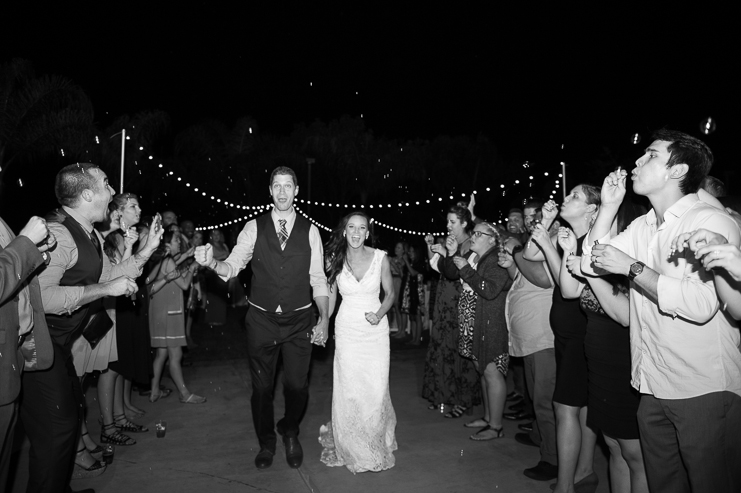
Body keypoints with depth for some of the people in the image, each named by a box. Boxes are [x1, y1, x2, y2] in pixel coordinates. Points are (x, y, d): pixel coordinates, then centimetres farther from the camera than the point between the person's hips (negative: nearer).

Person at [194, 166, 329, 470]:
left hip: (299, 321, 0)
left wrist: (324, 320, -6)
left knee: (297, 385, 6)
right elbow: (232, 266, -8)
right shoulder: (254, 227, -2)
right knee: (261, 386, 12)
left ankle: (290, 432, 38)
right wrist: (211, 263, -30)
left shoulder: (310, 231, -1)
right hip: (261, 319, 0)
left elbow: (318, 280, 1)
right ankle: (266, 442, 37)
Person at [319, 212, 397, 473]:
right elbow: (331, 295, 8)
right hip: (347, 329, 1)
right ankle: (351, 447, 25)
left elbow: (390, 293, 4)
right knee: (348, 390, 2)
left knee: (376, 389, 0)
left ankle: (376, 441, 27)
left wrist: (380, 313, -12)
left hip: (376, 329, 0)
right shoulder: (335, 260, -3)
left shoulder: (380, 257, -6)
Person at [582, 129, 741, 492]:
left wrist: (631, 267, -19)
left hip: (705, 392, -7)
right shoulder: (642, 227, 10)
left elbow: (700, 304, -26)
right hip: (654, 388, 7)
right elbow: (590, 264, 7)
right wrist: (609, 205, 4)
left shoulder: (711, 222, -14)